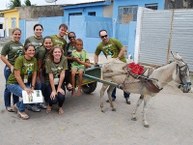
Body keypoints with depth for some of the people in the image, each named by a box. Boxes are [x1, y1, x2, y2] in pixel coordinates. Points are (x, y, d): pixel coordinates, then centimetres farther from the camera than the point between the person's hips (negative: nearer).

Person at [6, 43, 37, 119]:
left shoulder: (34, 60, -3)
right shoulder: (20, 59, -19)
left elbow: (34, 75, -1)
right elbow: (17, 76, -23)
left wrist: (32, 87, -10)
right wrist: (25, 88, -25)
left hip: (25, 83, 6)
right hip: (13, 83, -5)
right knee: (26, 94, -28)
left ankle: (17, 105, 13)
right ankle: (21, 111, 2)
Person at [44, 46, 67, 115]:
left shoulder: (64, 59, -12)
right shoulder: (48, 61, -15)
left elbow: (62, 74, -12)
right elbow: (50, 76, -17)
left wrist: (59, 87, -14)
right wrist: (53, 90, -20)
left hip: (60, 83, 1)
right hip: (50, 83, -1)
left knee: (61, 96, -25)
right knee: (54, 99, -21)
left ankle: (60, 107, 10)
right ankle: (50, 105, 18)